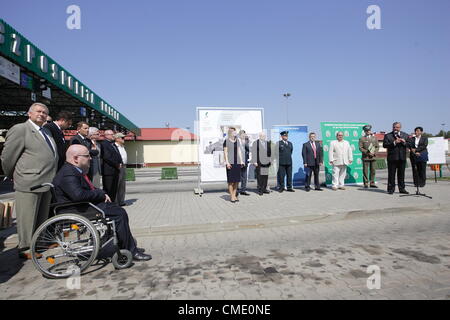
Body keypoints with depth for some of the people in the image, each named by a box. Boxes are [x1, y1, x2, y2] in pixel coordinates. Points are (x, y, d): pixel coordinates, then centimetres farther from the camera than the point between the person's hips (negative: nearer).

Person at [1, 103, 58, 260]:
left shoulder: (46, 131, 17)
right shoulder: (19, 129, -8)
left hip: (47, 182, 8)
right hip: (29, 183, -8)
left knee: (42, 216, 18)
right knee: (27, 217, 3)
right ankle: (25, 249, 15)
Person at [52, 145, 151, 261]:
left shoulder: (77, 171, 15)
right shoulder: (68, 174, -19)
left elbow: (90, 190, 22)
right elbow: (78, 195, -33)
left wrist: (101, 194, 2)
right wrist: (101, 194, -18)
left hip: (86, 206, 11)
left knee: (120, 211, 8)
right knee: (119, 214, -17)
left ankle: (131, 246, 11)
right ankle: (130, 251, -7)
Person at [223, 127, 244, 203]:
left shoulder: (237, 140, 14)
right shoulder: (226, 141, -2)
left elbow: (239, 151, 17)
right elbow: (225, 152, -5)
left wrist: (241, 160, 10)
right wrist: (227, 162, -12)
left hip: (237, 162, 6)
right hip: (230, 163, -6)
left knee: (237, 180, 7)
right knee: (231, 180, -2)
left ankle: (234, 195, 18)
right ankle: (232, 196, 6)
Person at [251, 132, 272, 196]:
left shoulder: (268, 143, 14)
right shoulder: (255, 143, -1)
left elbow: (270, 152, 17)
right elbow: (254, 153, -5)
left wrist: (270, 160, 11)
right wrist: (255, 162, -12)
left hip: (266, 162, 5)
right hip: (259, 162, -5)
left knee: (265, 175, 8)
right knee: (259, 176, -2)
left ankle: (264, 189, 18)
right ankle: (260, 190, 6)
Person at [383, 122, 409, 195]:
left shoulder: (405, 135, 13)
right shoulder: (388, 136, 1)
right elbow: (384, 145, -10)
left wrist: (404, 142, -12)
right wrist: (394, 143, -20)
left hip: (402, 158, 3)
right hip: (392, 158, -3)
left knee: (401, 174, 9)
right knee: (391, 174, 0)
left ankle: (402, 189, 18)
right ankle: (391, 189, 7)